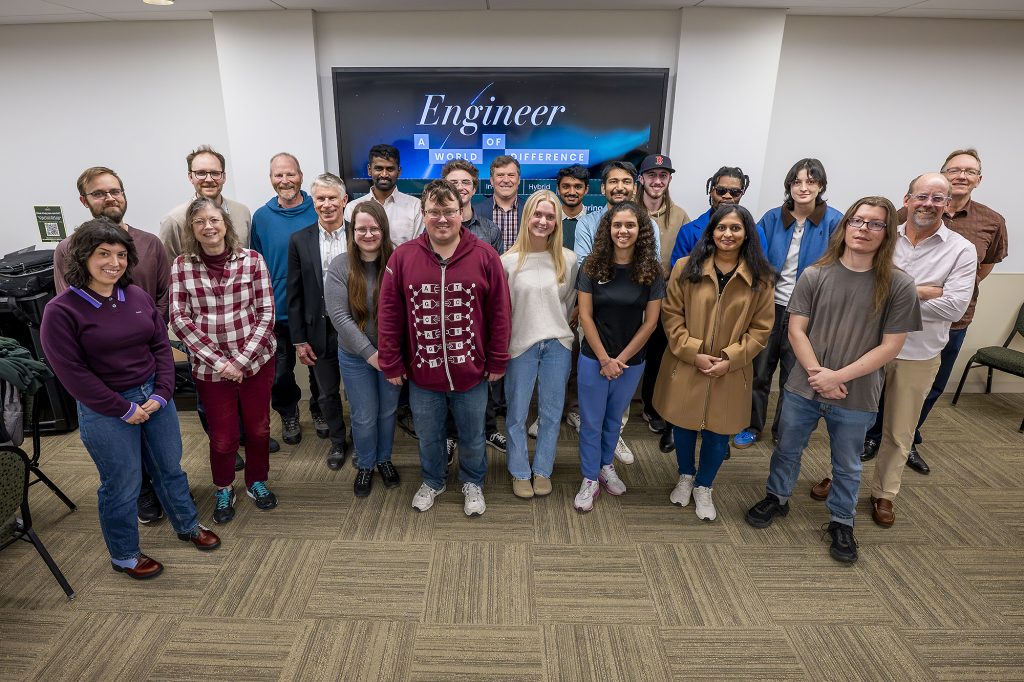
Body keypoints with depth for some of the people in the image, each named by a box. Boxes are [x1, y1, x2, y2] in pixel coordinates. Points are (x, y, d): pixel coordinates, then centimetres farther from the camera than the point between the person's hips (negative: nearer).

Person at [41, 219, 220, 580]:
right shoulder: (61, 311, -15)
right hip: (105, 411, -5)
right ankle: (124, 555, 33)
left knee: (170, 468, 20)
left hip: (155, 396, 5)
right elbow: (72, 373, -15)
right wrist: (124, 409, -14)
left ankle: (187, 525, 43)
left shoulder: (138, 296, 0)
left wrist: (161, 394, -8)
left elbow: (161, 346, 3)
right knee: (122, 486, 10)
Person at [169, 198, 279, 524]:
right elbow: (179, 319, -5)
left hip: (256, 360, 0)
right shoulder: (181, 265, -4)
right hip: (210, 367, 0)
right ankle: (223, 489, 37)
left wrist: (242, 359, -12)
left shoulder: (252, 259, -6)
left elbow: (265, 313, -6)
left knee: (258, 428, 13)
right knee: (223, 436, 9)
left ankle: (257, 482, 39)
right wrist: (219, 361, -12)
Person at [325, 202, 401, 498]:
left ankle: (384, 459, 41)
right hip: (355, 356, 0)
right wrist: (370, 352, -16)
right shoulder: (340, 266, -10)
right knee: (364, 416, 12)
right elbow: (339, 315, -13)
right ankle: (365, 465, 36)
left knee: (388, 411, 17)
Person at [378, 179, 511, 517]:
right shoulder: (403, 257, -7)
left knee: (472, 436, 19)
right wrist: (391, 364, -2)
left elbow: (499, 314, -5)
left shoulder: (484, 256, -9)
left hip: (472, 372, -1)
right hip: (422, 373, 1)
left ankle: (472, 483, 45)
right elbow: (389, 315, -3)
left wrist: (497, 362, -3)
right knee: (428, 436, 21)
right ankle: (432, 481, 47)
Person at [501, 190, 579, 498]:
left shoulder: (568, 259, -2)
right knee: (517, 414, 10)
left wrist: (557, 328, 12)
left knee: (551, 413, 13)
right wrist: (501, 345, 1)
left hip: (557, 345, 2)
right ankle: (520, 473, 30)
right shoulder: (509, 260, -8)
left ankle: (542, 471, 32)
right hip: (520, 345, -2)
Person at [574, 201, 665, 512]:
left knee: (614, 419, 19)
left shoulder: (652, 271, -7)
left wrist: (621, 359, -9)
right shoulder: (592, 266, -9)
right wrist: (605, 359, -11)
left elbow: (650, 321, -5)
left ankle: (606, 467, 41)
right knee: (591, 422, 7)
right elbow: (585, 316, -8)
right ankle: (590, 479, 24)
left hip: (631, 361, 1)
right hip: (594, 359, -1)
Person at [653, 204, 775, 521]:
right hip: (685, 366, 0)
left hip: (731, 372, 0)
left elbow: (761, 328, -1)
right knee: (683, 424, 16)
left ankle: (703, 487, 37)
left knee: (719, 432, 12)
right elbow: (671, 315, -4)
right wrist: (693, 352, -13)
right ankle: (686, 476, 44)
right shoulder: (686, 268, -5)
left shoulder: (761, 277, -3)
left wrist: (731, 358, -12)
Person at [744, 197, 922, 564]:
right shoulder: (815, 275, -7)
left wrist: (839, 376, -16)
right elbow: (796, 330, -5)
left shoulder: (898, 285, -9)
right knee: (787, 450, 19)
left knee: (847, 466, 18)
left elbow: (891, 345, -9)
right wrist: (818, 374, -16)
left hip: (856, 396, -1)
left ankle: (842, 522, 39)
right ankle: (777, 498, 43)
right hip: (803, 387, 1)